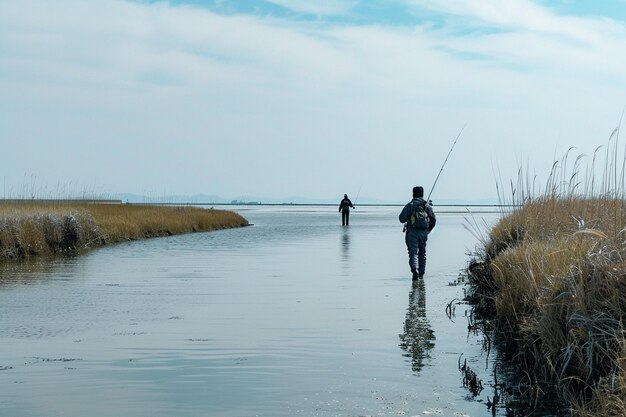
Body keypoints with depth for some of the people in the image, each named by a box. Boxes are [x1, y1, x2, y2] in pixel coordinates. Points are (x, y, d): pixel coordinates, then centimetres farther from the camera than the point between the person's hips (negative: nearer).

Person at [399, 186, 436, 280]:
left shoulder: (410, 205, -5)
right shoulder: (427, 206, 6)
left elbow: (402, 219, -10)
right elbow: (433, 220, 5)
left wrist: (408, 217, 12)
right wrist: (428, 230, 19)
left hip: (412, 232, -3)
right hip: (423, 233, 3)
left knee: (413, 253, -5)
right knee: (422, 253, 16)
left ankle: (414, 270, -27)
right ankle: (421, 274, 20)